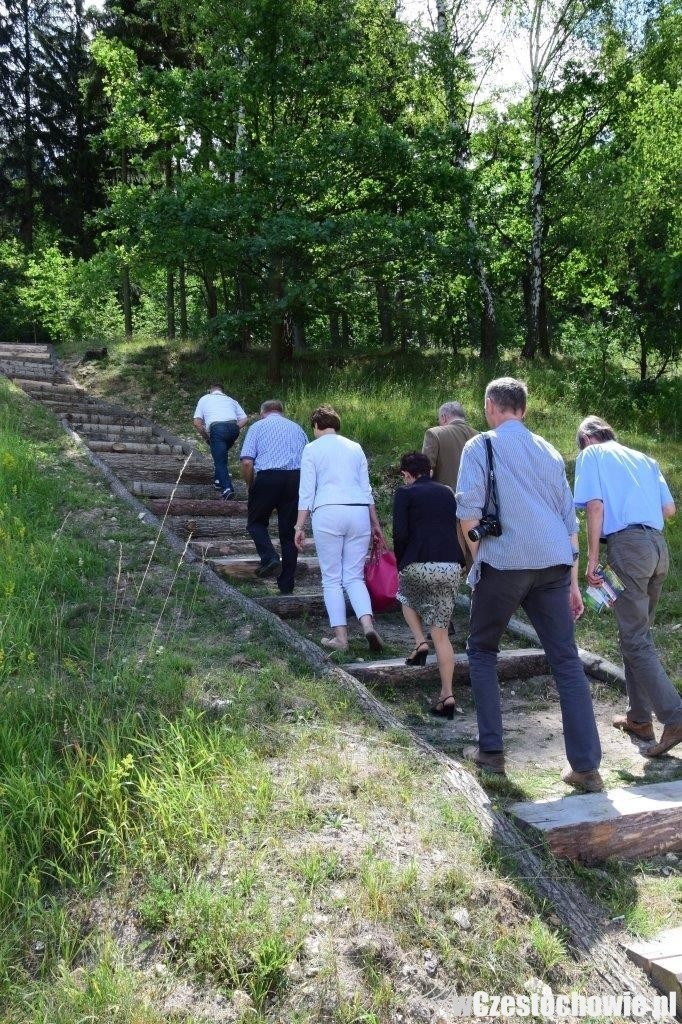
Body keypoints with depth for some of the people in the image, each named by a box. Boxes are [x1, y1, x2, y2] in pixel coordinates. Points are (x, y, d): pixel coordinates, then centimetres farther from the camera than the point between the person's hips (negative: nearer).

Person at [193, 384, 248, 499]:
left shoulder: (204, 399, 26)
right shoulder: (230, 399, 32)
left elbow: (197, 423, 14)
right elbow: (244, 419, 17)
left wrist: (206, 437, 24)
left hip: (217, 428, -3)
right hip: (234, 428, 4)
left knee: (220, 461, -4)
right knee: (222, 454, 27)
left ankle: (227, 488, -21)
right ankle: (219, 480, 24)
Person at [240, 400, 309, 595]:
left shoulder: (257, 426, 13)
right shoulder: (297, 428, 23)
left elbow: (247, 462, -2)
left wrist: (250, 486, 12)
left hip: (268, 477, -3)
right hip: (296, 478, 3)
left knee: (256, 521, 18)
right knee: (289, 531, 9)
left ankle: (269, 557, -8)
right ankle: (286, 585, 11)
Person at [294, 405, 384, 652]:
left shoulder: (312, 449, 6)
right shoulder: (355, 447, 17)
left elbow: (306, 491, 0)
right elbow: (366, 488, 17)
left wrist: (300, 526, 3)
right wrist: (375, 523, 21)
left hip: (328, 513, -3)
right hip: (360, 512, 4)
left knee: (332, 579, 5)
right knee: (354, 576, 9)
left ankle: (340, 637, 3)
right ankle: (368, 624, -12)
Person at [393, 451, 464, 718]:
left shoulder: (405, 493, 3)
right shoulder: (448, 493, 18)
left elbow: (400, 533, -7)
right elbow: (457, 528, 16)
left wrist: (400, 563, 8)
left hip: (419, 565, -4)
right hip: (452, 566, 4)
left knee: (407, 598, 32)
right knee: (441, 633, 10)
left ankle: (420, 643, 13)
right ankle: (447, 695, 6)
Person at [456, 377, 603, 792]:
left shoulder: (480, 446, 4)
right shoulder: (549, 452, 19)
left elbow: (469, 512, -8)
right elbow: (569, 520, 18)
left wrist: (476, 557, 6)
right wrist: (573, 582, 22)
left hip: (504, 563, -4)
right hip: (554, 564, 4)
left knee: (482, 650, 16)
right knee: (567, 660, 6)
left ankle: (491, 750, 16)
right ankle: (587, 768, 6)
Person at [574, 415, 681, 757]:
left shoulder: (591, 454, 6)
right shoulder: (644, 459, 22)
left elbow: (595, 505, -7)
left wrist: (592, 559, -6)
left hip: (627, 546, -7)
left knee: (635, 640, -5)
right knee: (638, 633, 16)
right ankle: (639, 717, 21)